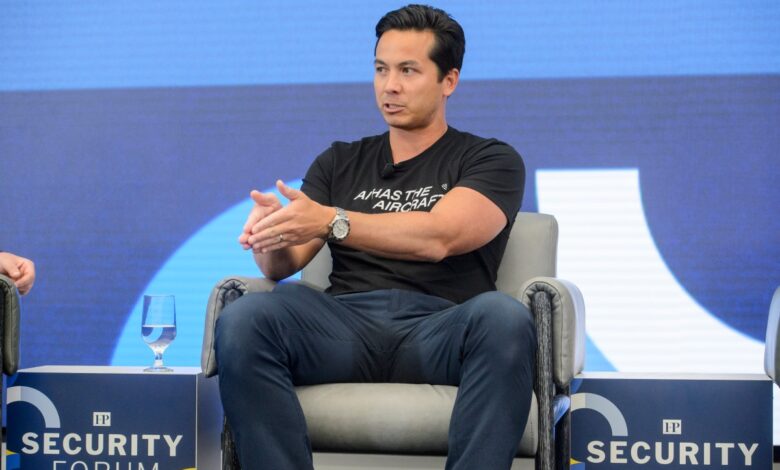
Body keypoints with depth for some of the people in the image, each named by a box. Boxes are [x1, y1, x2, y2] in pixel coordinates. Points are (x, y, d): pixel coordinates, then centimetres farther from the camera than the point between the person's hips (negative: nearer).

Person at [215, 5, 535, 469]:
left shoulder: (492, 161, 12)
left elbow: (438, 238, -8)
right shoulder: (340, 163, 24)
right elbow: (285, 264, 13)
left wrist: (332, 221, -22)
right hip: (347, 327, 3)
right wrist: (273, 234, -12)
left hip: (439, 331, -2)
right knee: (243, 321, -29)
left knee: (503, 317, -38)